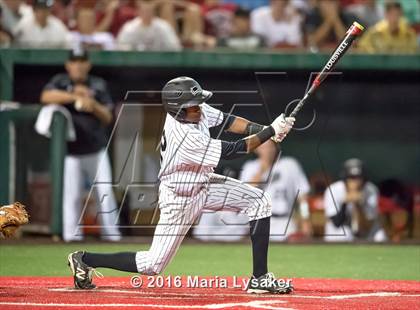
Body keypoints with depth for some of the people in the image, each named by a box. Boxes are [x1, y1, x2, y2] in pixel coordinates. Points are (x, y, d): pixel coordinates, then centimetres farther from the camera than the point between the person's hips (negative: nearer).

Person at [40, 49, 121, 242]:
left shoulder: (99, 85, 9)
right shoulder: (60, 82, 4)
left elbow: (108, 118, 5)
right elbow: (46, 96, -17)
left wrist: (93, 105, -14)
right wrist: (74, 96, -20)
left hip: (97, 151, 2)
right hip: (71, 152, -2)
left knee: (105, 191, -1)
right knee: (71, 193, -6)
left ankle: (110, 232, 4)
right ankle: (71, 233, 1)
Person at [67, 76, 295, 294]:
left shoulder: (193, 111, -13)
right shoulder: (186, 138, -35)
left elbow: (227, 121, -2)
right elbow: (233, 151, -29)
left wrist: (263, 129, -15)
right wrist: (270, 132, -24)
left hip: (203, 183, 9)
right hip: (180, 199, -9)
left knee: (259, 201, -2)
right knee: (152, 265, -3)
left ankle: (260, 279, 1)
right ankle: (85, 260, 14)